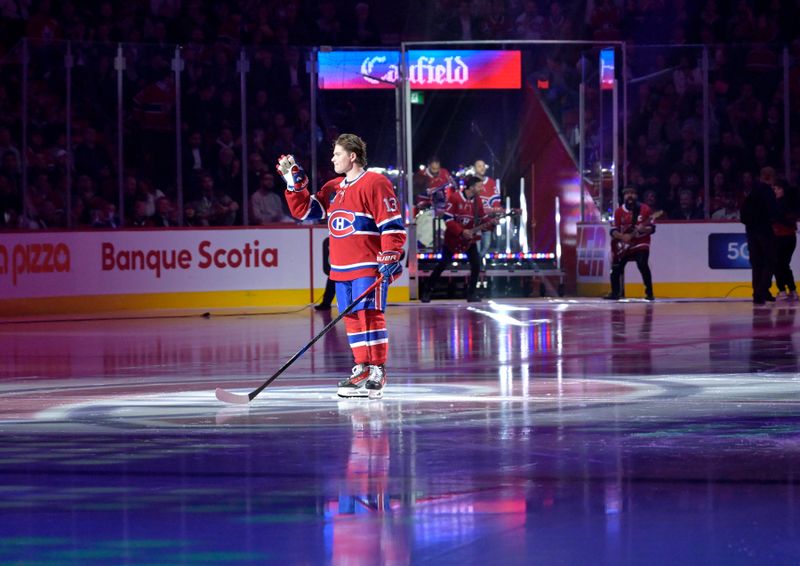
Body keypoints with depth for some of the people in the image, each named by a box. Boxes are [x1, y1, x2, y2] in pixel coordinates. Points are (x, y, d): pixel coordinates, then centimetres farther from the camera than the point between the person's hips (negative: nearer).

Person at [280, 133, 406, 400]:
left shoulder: (375, 184, -7)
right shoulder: (333, 188, 18)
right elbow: (304, 210, 18)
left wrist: (390, 257, -18)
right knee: (352, 317, 7)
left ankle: (377, 371, -9)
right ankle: (362, 369, 13)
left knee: (369, 315, -11)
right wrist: (295, 181, 8)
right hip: (342, 268, 8)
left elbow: (392, 224, -11)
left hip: (369, 267, -8)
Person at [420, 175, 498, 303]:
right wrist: (461, 231, -24)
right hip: (453, 238, -5)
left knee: (476, 265, -8)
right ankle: (426, 292, 10)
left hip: (470, 238, 5)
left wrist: (491, 221, -13)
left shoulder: (478, 200, 1)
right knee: (443, 264, -2)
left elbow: (482, 218, 7)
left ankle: (471, 294, 3)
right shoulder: (455, 198, -17)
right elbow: (448, 219, -19)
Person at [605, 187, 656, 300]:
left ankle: (649, 293, -12)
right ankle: (615, 292, 16)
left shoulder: (645, 209, -5)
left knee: (643, 266, -21)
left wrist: (644, 229, -25)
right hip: (623, 244, 3)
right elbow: (613, 231, -3)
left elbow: (652, 228, -3)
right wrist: (623, 236, -22)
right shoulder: (619, 211, -1)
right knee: (616, 268, -2)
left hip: (641, 243, -3)